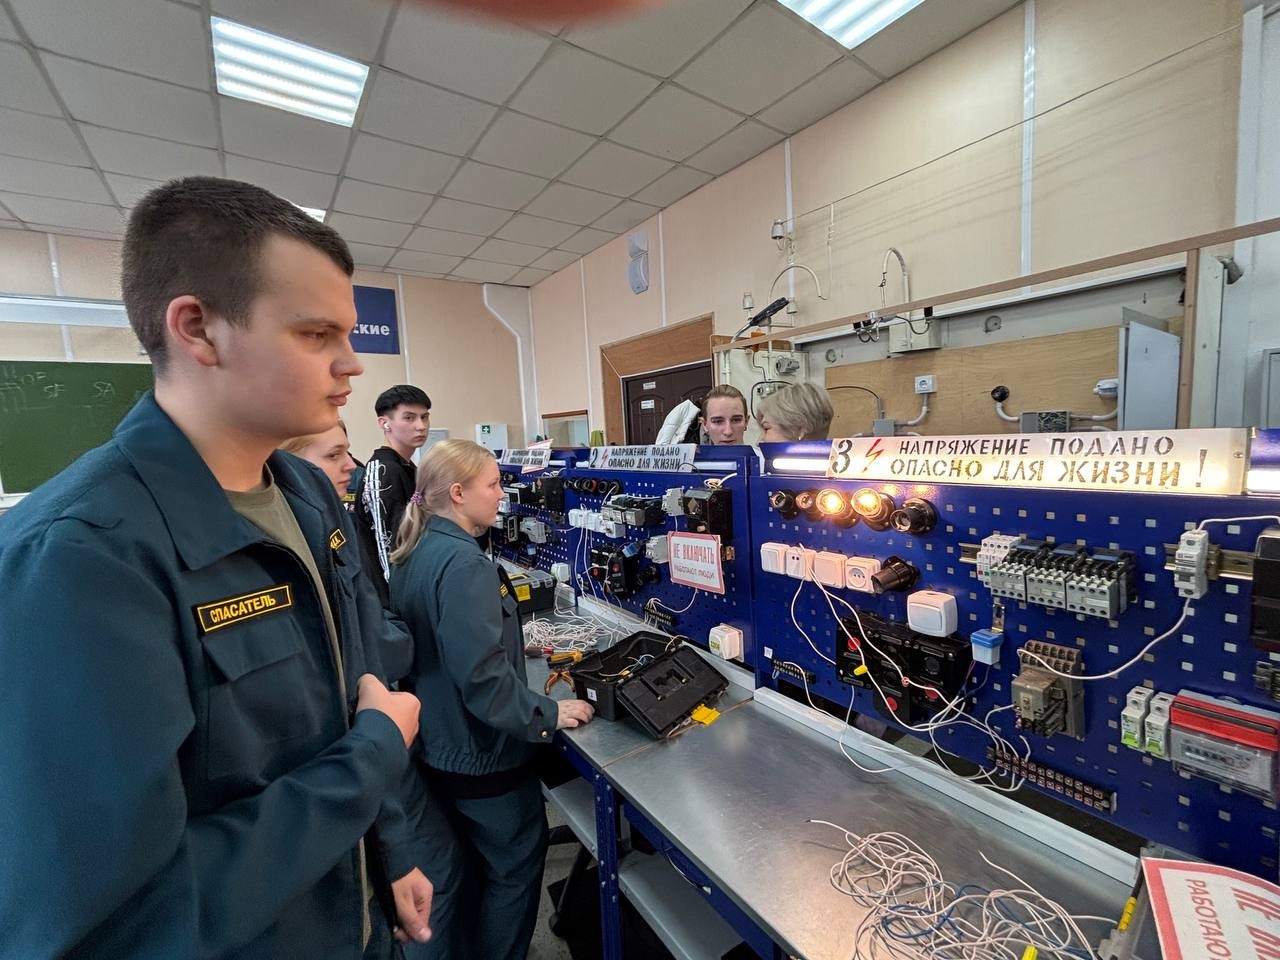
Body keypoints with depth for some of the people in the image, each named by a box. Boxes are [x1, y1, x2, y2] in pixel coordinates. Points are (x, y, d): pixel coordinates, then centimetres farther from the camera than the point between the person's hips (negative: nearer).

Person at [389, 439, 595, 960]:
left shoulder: (415, 555, 2)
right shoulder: (465, 564, -28)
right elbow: (483, 678, -32)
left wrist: (510, 642, 20)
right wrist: (547, 714, -21)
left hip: (437, 746, 9)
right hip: (481, 750, -8)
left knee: (452, 871, 26)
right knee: (516, 866, 17)